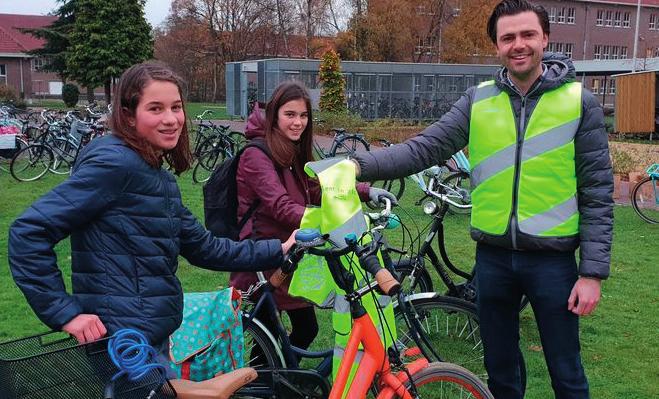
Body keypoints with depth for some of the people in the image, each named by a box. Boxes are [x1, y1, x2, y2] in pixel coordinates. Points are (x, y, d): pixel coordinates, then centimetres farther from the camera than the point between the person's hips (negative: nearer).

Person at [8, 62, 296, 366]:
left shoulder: (158, 177, 12)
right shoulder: (114, 163, -17)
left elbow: (203, 247, 16)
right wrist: (65, 313, -21)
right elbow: (29, 232, -21)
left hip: (154, 340, 9)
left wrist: (279, 251, 14)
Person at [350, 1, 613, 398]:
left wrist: (593, 272, -8)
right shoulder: (478, 100, 0)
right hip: (493, 257, 2)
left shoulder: (580, 102, -5)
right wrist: (358, 165, -23)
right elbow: (425, 148, -9)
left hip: (553, 259, -2)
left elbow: (597, 193, -4)